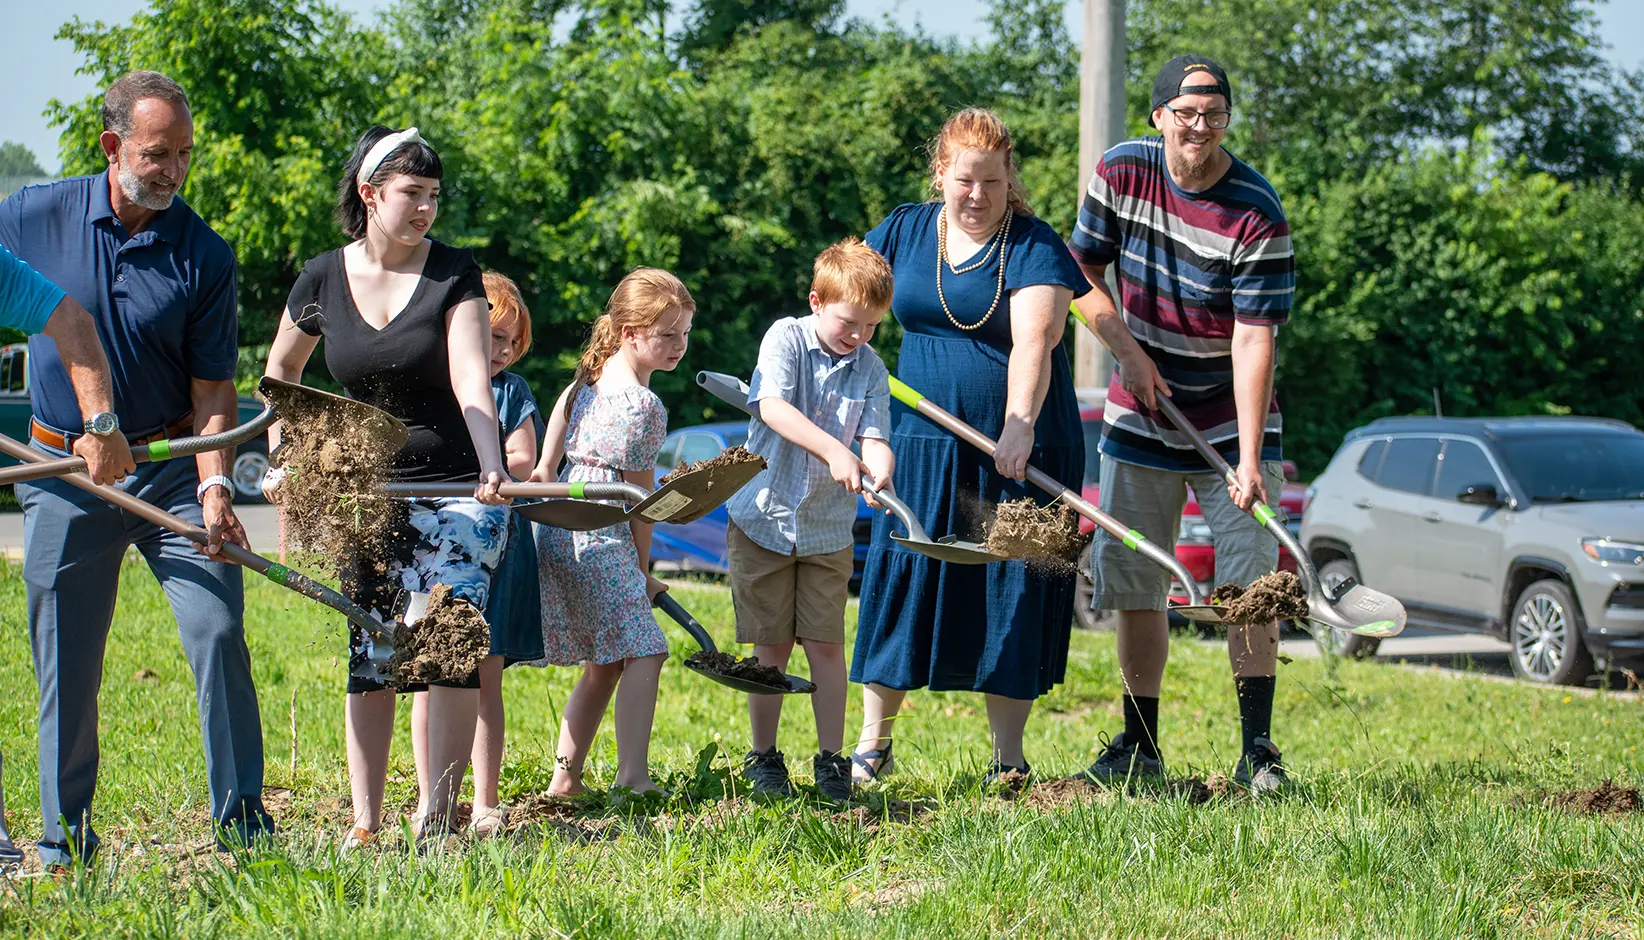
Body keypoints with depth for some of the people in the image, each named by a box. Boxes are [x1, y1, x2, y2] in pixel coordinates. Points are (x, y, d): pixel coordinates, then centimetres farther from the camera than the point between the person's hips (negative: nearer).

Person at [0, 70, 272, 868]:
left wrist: (213, 485, -17)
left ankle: (242, 818, 1)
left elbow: (212, 387, -4)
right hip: (64, 473, 1)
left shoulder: (202, 255, -4)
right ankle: (64, 839, 16)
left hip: (172, 467, 0)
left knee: (219, 632, -9)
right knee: (65, 664, 5)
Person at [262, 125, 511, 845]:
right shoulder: (323, 279, 3)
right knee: (368, 656, 2)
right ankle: (364, 824, 7)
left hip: (457, 490, -3)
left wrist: (492, 466, -32)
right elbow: (280, 368, 20)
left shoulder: (454, 273, -5)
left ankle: (435, 818, -11)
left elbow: (471, 380, -17)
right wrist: (281, 458, 11)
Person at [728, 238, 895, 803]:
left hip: (829, 529, 2)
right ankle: (763, 757, 15)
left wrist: (877, 471, -32)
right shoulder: (786, 338, -8)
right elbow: (773, 408, -23)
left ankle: (831, 759, 10)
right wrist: (833, 450, -35)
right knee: (771, 648, 3)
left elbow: (875, 439, -7)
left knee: (826, 645, 1)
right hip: (764, 518, -2)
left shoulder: (870, 370, 2)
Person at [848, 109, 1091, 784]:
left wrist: (1020, 426, -33)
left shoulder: (1034, 247, -6)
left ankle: (1007, 759, 10)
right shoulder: (904, 233, 8)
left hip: (1016, 450, -3)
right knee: (901, 581, 3)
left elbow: (1033, 340, -20)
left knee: (1012, 595, 1)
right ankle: (872, 745, 15)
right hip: (923, 443, 3)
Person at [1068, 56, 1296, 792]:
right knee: (1133, 584, 5)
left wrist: (1249, 460, -27)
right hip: (1139, 420, 3)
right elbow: (1082, 272, 6)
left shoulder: (1258, 215, -18)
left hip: (1229, 422, -3)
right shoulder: (1121, 173, -7)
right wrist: (1129, 352, -9)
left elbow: (1253, 340, -22)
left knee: (1251, 583, -8)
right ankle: (1139, 745, 15)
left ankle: (1257, 751, -3)